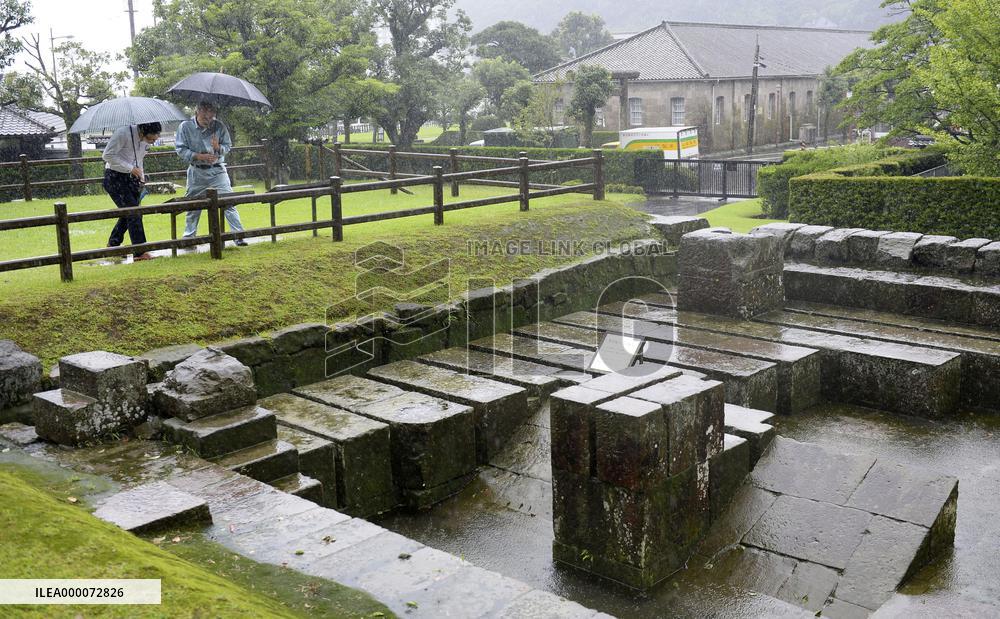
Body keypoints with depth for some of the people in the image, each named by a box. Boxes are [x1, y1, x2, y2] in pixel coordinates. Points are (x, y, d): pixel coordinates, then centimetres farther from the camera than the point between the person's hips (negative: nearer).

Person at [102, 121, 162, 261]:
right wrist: (131, 168, -22)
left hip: (131, 178, 8)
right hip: (115, 178, -8)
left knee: (129, 213, 12)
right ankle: (140, 253, -11)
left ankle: (113, 245, 32)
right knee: (133, 213, -13)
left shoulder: (146, 140, 3)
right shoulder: (123, 133, -21)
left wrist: (141, 176, 7)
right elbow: (107, 155, -20)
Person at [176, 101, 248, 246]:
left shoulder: (219, 126, -4)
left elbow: (228, 146, 3)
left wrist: (218, 147, -19)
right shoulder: (185, 126, -6)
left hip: (217, 170, 0)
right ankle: (188, 237, 23)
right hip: (196, 172, 0)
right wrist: (199, 156, -18)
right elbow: (181, 150, -6)